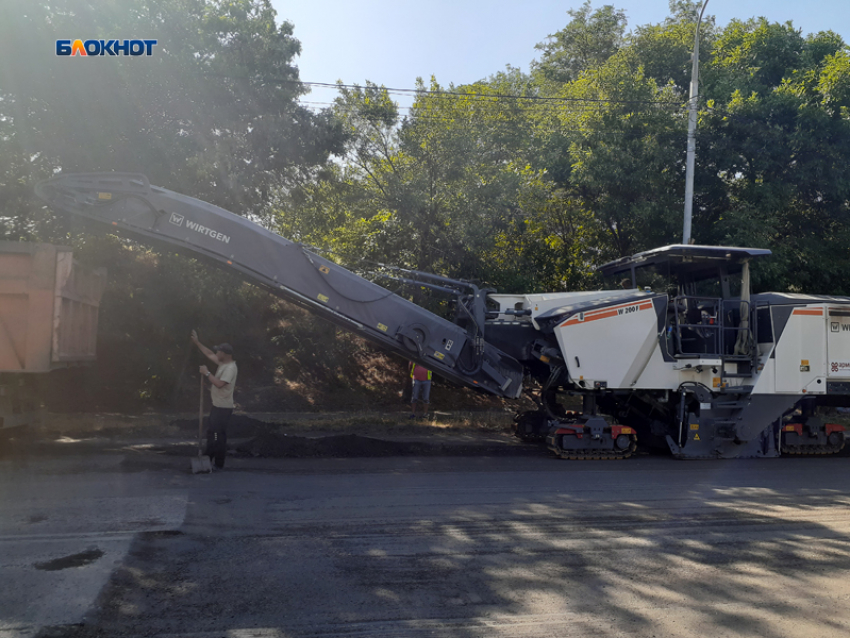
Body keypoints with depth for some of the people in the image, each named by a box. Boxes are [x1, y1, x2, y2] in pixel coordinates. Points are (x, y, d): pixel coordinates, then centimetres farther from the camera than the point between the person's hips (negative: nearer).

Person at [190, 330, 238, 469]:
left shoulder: (230, 368, -21)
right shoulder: (223, 363, 8)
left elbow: (219, 384, -28)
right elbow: (209, 354, 18)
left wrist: (207, 373, -20)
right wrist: (197, 342, 14)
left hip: (223, 407, -10)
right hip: (217, 405, 10)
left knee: (219, 435, -3)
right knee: (211, 431, 19)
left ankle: (219, 463, 5)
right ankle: (209, 458, 30)